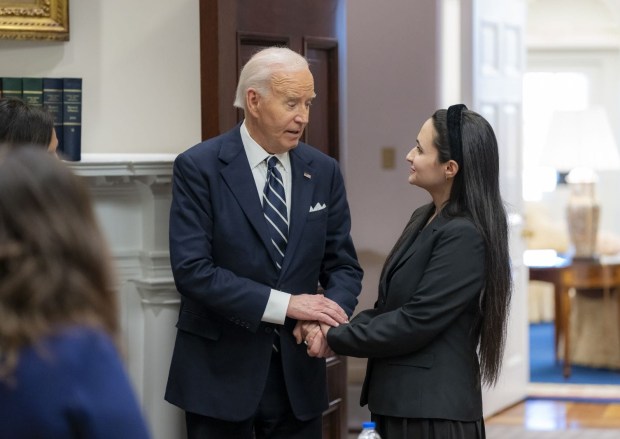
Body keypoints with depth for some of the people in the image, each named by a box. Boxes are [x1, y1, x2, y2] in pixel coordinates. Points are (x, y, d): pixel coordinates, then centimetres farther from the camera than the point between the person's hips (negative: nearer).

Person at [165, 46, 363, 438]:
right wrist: (284, 304, -21)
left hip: (298, 369, 4)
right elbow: (192, 270, -16)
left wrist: (329, 318, -15)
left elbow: (343, 265, 7)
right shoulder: (199, 167, -9)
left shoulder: (324, 172, 5)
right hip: (221, 371, -4)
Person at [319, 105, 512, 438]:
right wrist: (339, 330, -4)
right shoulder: (424, 219, 11)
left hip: (434, 409, -8)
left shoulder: (464, 235, -18)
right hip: (399, 401, 9)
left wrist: (337, 339, -11)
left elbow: (416, 322, -20)